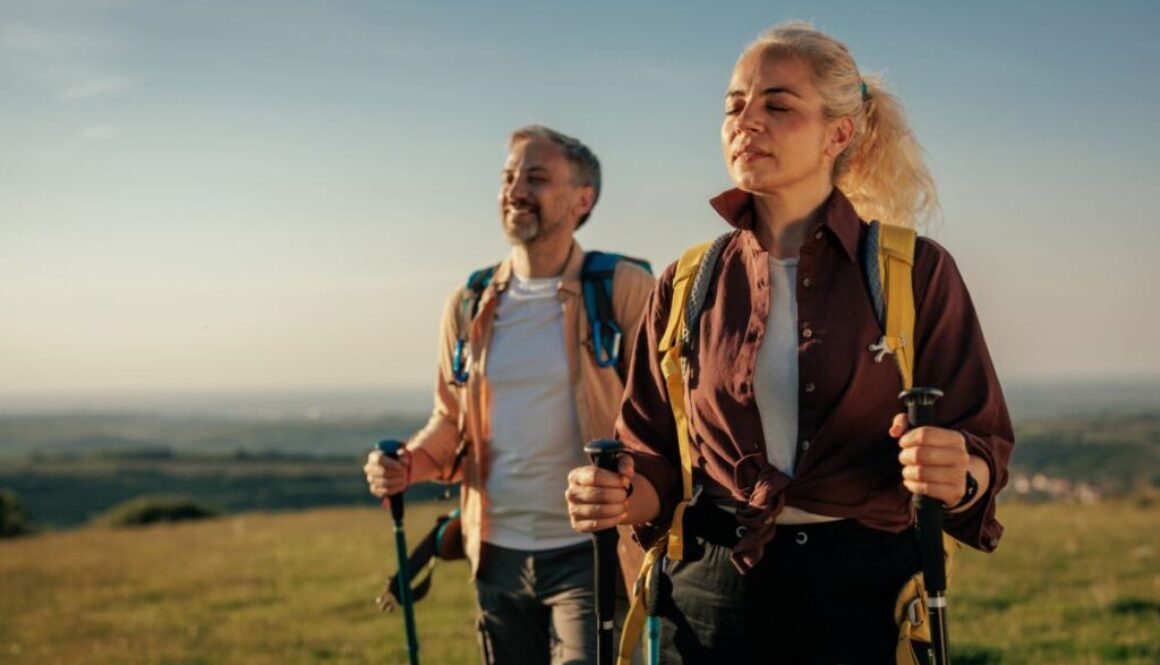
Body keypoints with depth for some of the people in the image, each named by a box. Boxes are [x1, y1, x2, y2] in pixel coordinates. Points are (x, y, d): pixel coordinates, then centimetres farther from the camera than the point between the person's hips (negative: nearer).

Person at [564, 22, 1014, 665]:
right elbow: (658, 458, 9)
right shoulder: (688, 286, 4)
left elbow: (984, 448, -2)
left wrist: (957, 474, -24)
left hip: (861, 596, -2)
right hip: (708, 602, 2)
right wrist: (623, 495, -13)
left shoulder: (915, 272, -3)